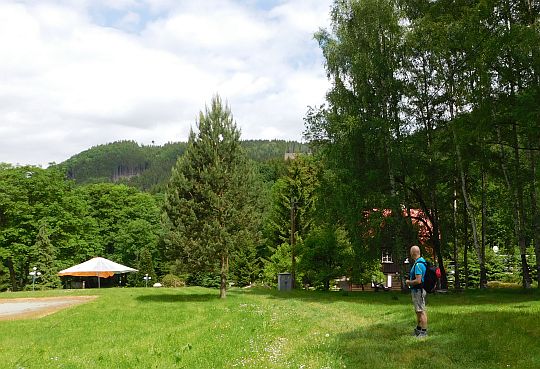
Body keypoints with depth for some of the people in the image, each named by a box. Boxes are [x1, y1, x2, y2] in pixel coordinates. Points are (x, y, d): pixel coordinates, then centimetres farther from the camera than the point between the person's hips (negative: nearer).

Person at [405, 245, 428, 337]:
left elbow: (418, 281, -27)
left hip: (418, 291, -11)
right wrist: (410, 281, 14)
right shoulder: (421, 261, 11)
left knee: (421, 311, -5)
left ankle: (424, 332, 0)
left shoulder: (418, 264, -23)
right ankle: (418, 329, 29)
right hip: (418, 290, 11)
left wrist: (409, 282, -11)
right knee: (418, 311, 19)